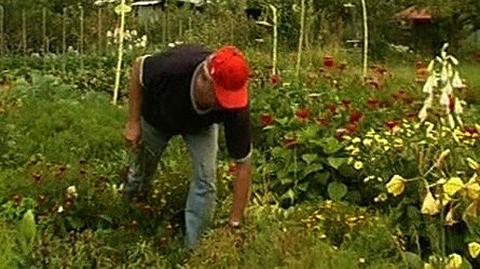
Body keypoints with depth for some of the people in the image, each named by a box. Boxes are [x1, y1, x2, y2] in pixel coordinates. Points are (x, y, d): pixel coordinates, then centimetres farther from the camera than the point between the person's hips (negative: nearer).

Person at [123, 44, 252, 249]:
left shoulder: (235, 107, -40)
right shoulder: (173, 66, -46)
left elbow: (243, 163, -29)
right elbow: (138, 66, -21)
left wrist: (235, 222, -30)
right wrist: (133, 122, -20)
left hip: (201, 126, 0)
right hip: (157, 117, 0)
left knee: (206, 178, -17)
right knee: (142, 172, 17)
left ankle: (193, 248, -1)